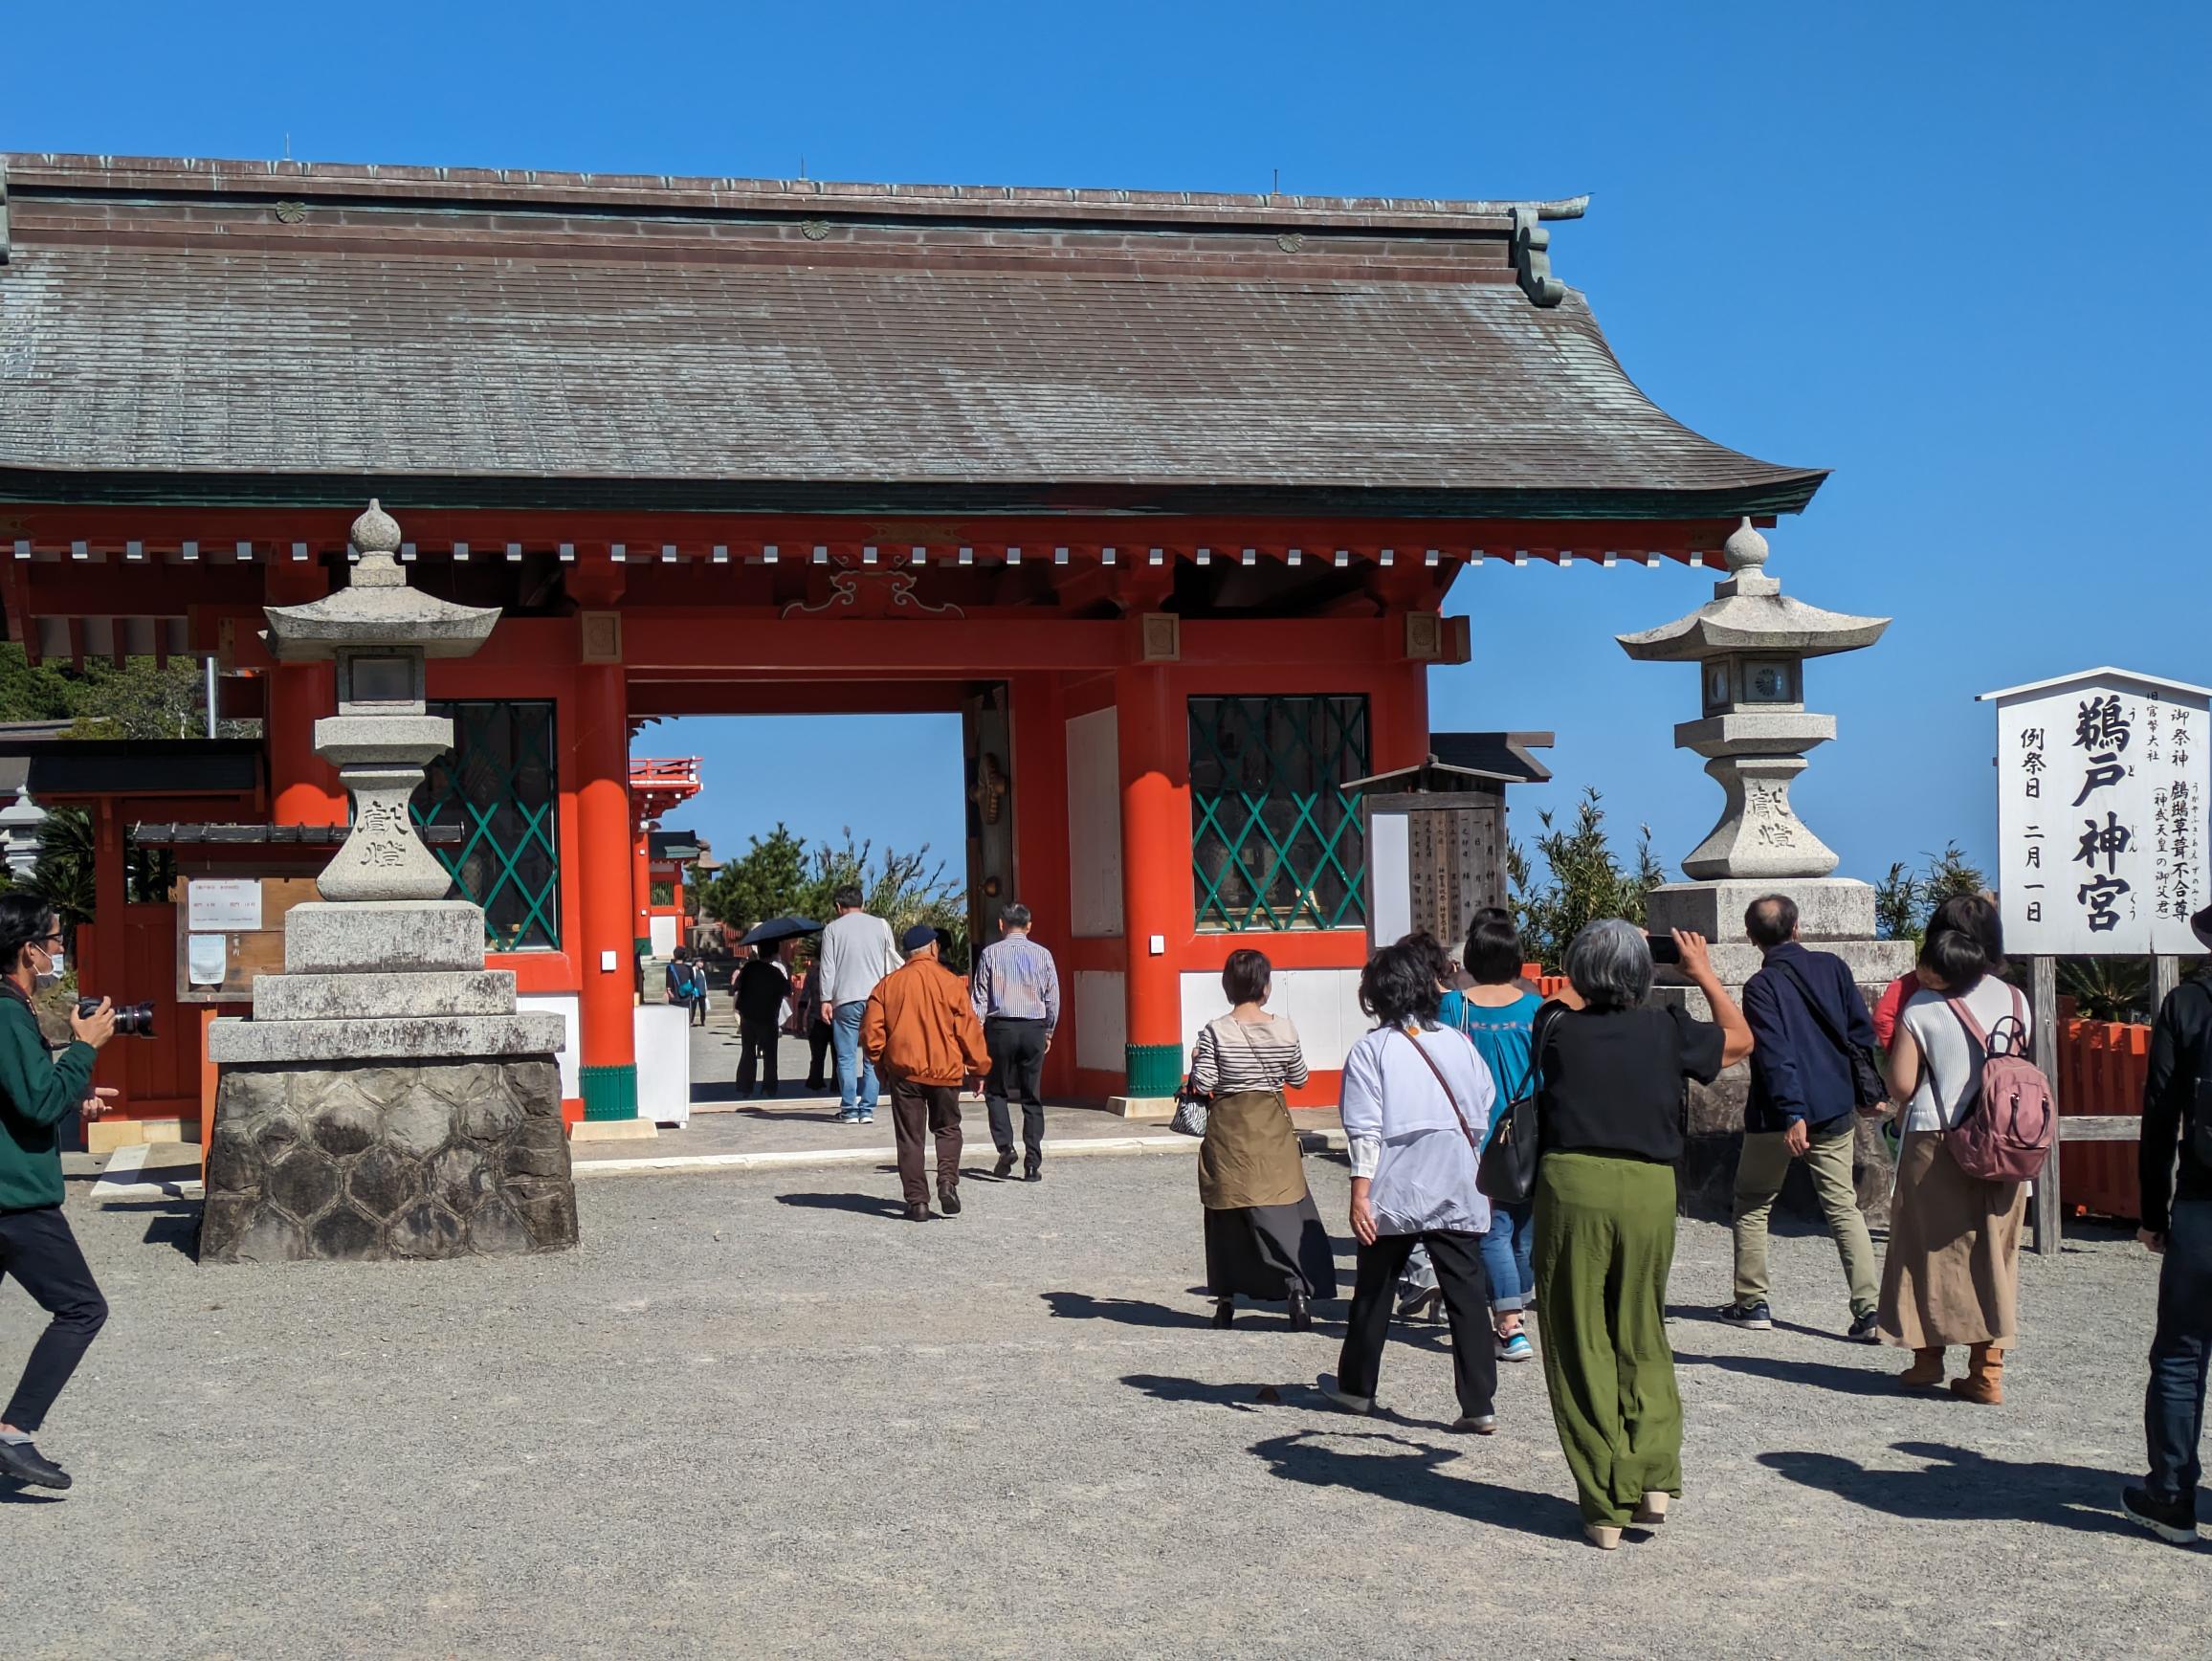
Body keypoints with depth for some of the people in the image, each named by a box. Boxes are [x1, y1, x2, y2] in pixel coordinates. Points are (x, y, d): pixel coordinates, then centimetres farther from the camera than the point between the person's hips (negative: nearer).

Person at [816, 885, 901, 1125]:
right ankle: (867, 1109, 2)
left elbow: (827, 967, -1)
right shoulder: (881, 925, 8)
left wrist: (825, 1000, 2)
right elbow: (892, 962, 10)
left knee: (846, 1057, 3)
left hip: (846, 1001, -2)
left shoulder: (833, 929, 2)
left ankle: (849, 1110, 0)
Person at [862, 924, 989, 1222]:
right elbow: (968, 1029, -3)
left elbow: (871, 1030, 2)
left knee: (910, 1137, 6)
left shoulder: (888, 984, 2)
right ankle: (948, 1181, -3)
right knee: (947, 1128, 17)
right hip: (945, 1070, -1)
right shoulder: (950, 982, -3)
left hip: (904, 1070, 1)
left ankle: (917, 1202, 2)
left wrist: (880, 1062, 16)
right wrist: (978, 1066, 8)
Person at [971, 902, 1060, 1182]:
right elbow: (1053, 998, 7)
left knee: (996, 1091, 12)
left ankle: (1005, 1147, -8)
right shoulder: (1042, 954, 4)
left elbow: (980, 998, -1)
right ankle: (1032, 1161, 3)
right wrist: (1048, 1032, 19)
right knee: (1032, 1096, 7)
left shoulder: (990, 953, 0)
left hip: (1001, 1027, -2)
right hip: (1034, 1028, 2)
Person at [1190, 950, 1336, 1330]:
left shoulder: (1214, 1031, -9)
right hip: (1272, 1127, 0)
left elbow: (1203, 1084, -10)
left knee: (1227, 1213, 10)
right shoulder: (1283, 1030, -4)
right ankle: (1299, 1287, -17)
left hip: (1228, 1127, 0)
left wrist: (1198, 1059, 8)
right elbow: (1299, 1079, 5)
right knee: (1283, 1210, 0)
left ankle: (1226, 1300, 16)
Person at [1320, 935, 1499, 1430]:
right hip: (1457, 1194, 2)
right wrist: (1480, 1181, 20)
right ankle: (1479, 1404, -5)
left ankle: (1356, 1386, 30)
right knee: (1467, 1294, 0)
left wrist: (1360, 1194, -10)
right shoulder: (1458, 1044, 4)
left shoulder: (1371, 1050, -5)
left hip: (1394, 1193, -2)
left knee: (1375, 1289, 14)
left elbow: (1365, 1130, -11)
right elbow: (1483, 1118, 9)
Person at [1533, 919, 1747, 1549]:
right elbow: (1740, 1039, 25)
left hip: (1573, 1183, -1)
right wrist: (1704, 974, 36)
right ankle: (1652, 1474, 3)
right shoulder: (1667, 1030, 6)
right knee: (1642, 1338, 18)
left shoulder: (1560, 1032, 6)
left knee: (1580, 1346, 5)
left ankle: (1604, 1504, 5)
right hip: (1650, 1190, 1)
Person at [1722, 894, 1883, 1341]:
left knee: (1752, 1204, 14)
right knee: (1843, 1205, 6)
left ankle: (1751, 1302, 17)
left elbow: (1775, 1055, -19)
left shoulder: (1761, 986, -11)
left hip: (1778, 1117, -4)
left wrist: (1792, 1114, -22)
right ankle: (1870, 1309, -6)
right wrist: (1863, 1094, 16)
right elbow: (1862, 1031, 7)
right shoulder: (1833, 967, 3)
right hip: (1836, 1111, 4)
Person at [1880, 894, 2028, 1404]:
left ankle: (1928, 1358, 18)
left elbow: (1901, 1086, -9)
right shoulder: (2014, 1000, 2)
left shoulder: (1920, 1008, -8)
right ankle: (1988, 1370, 5)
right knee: (1994, 1252, 7)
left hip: (1935, 1144, -3)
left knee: (1932, 1250, 9)